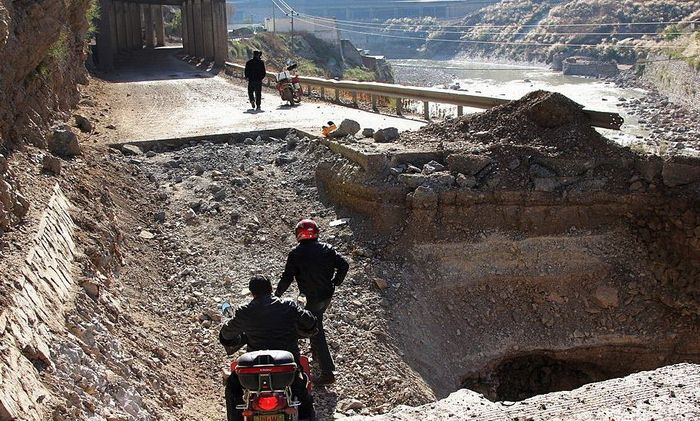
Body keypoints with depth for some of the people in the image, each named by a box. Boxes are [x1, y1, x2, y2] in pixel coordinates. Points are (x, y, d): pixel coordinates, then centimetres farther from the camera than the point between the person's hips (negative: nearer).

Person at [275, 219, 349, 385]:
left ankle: (327, 372, 1)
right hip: (327, 295, 6)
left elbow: (287, 277, -12)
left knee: (316, 332, 1)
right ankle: (316, 352, 48)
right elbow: (344, 265, -5)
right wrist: (335, 282, 8)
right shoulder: (327, 248, -1)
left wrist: (278, 293, 4)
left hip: (311, 299, -5)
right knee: (316, 324, 30)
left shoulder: (296, 254, -13)